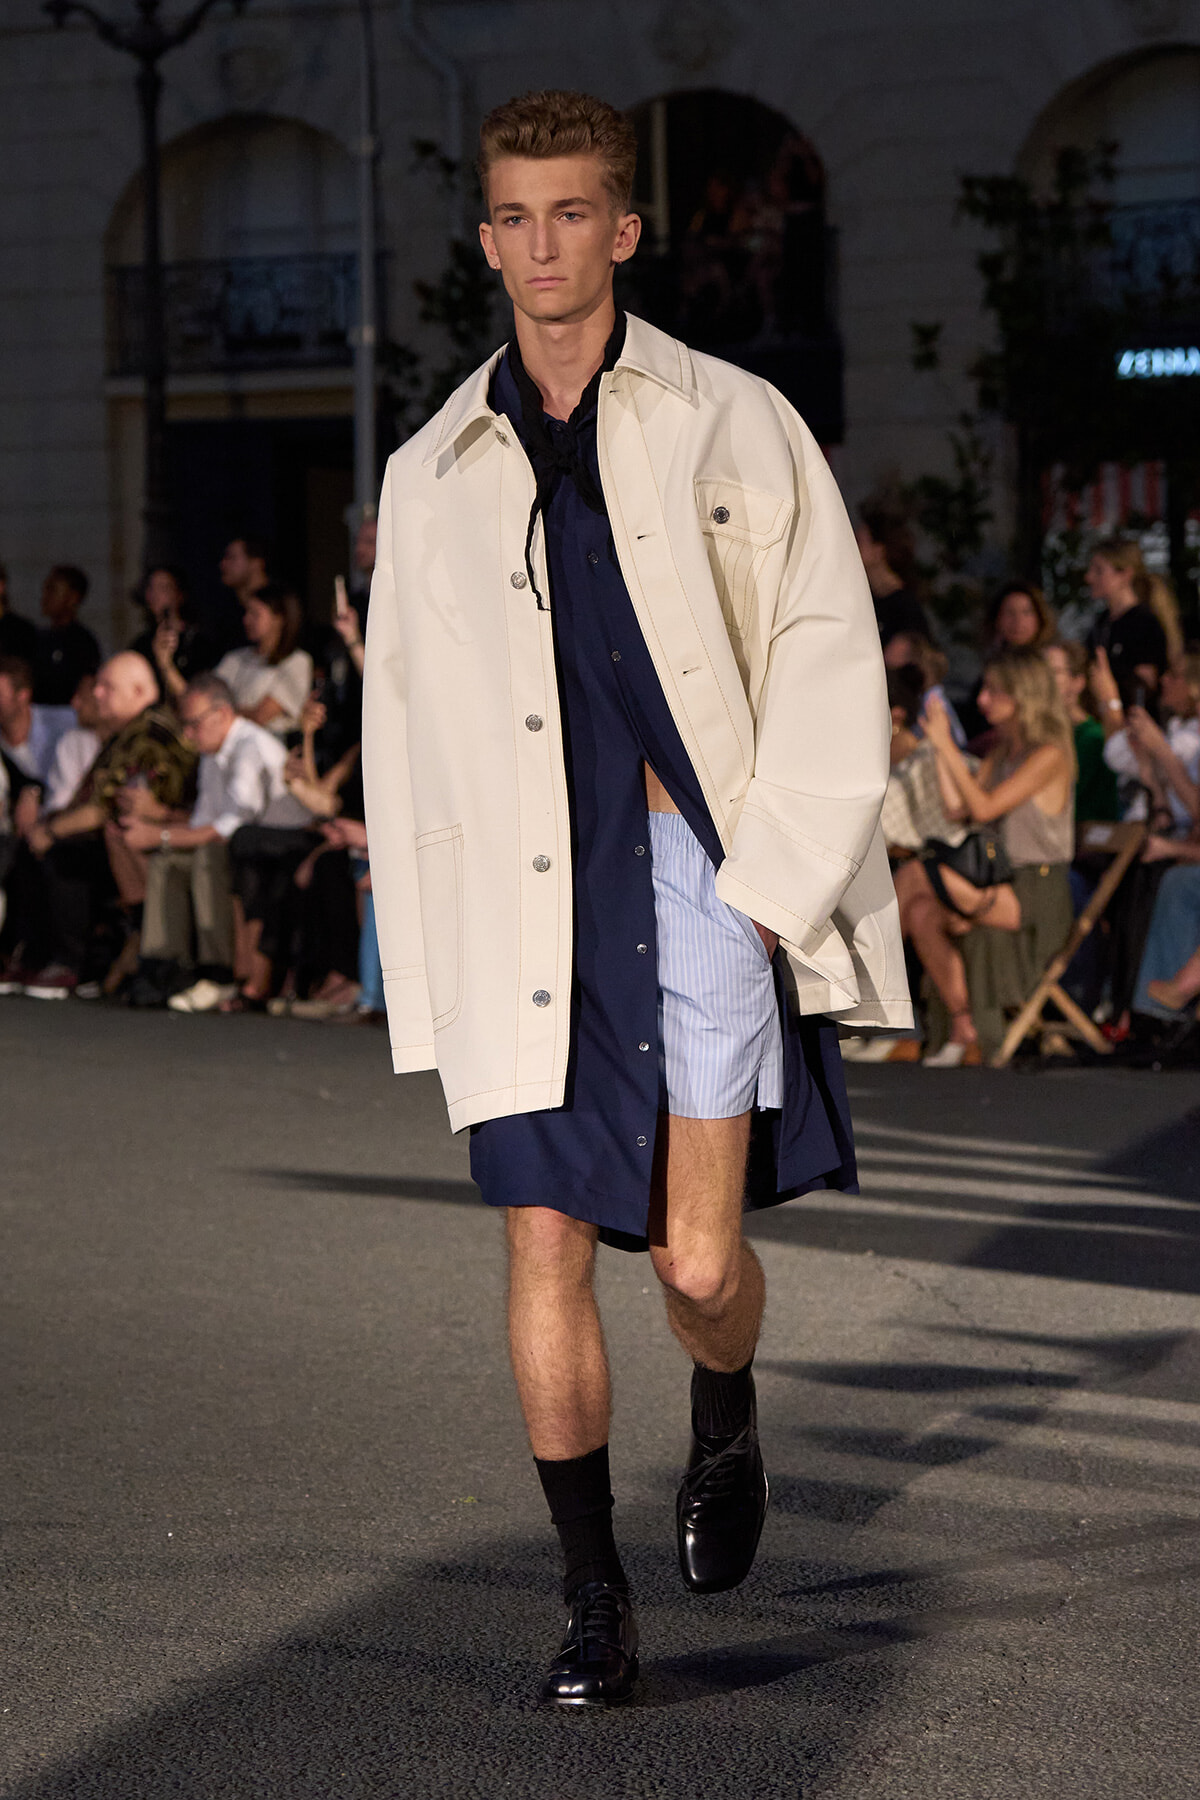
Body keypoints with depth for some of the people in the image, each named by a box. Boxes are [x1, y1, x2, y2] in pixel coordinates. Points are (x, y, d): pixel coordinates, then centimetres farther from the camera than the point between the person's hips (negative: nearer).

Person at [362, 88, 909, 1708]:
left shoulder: (731, 424, 6)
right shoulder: (433, 475, 13)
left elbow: (830, 659, 1)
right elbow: (403, 733, 15)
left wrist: (772, 879, -8)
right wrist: (425, 969, 9)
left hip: (704, 869, -2)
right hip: (530, 906, 2)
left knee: (699, 1260, -4)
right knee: (547, 1247, -2)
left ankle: (725, 1433, 31)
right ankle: (594, 1602, 11)